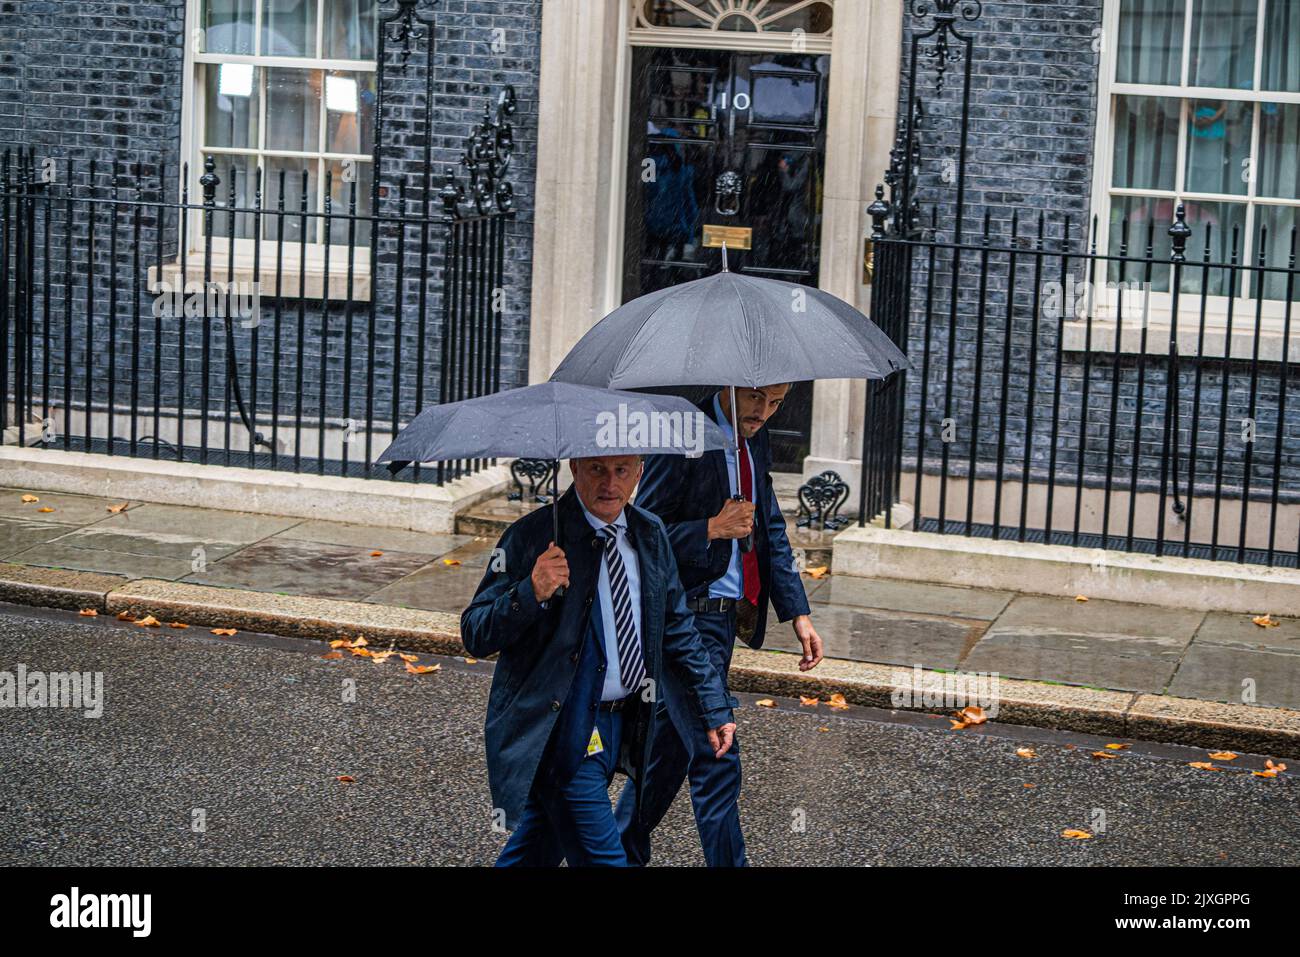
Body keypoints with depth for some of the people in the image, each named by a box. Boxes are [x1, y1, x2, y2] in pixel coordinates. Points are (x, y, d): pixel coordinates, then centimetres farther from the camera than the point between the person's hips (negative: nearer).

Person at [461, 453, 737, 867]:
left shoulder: (651, 535, 7)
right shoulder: (532, 536, -13)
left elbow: (678, 631, 16)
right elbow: (475, 635, -16)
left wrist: (714, 707, 12)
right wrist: (531, 594, -32)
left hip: (624, 723, 6)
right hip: (560, 727, -6)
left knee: (537, 850, 18)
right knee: (600, 856, -8)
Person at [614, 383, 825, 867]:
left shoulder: (755, 441, 10)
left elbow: (771, 531, 16)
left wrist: (798, 614, 9)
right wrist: (712, 528, -26)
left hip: (726, 615, 8)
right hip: (687, 615, -8)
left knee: (671, 746, 18)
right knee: (715, 759, -7)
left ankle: (623, 850, 32)